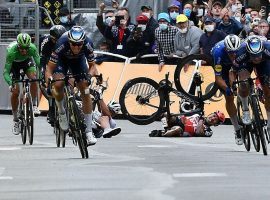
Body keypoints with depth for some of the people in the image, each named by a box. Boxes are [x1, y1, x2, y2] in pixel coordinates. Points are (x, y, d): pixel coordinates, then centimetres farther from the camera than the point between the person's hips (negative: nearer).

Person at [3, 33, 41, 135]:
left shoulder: (32, 48, -35)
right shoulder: (11, 51, -40)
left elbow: (39, 63, -34)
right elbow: (6, 72, -39)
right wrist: (10, 83, -56)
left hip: (27, 61, 2)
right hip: (14, 64, -2)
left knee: (33, 79, -28)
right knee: (15, 91, -11)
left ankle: (34, 106, -14)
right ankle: (15, 120, 3)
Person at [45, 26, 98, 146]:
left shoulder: (88, 44, -34)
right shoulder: (62, 44, -40)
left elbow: (92, 65, -20)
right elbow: (49, 68, -33)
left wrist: (89, 75, -41)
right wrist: (49, 84, -49)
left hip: (78, 60, 2)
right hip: (62, 60, -1)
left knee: (85, 91, -12)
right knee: (58, 85, -28)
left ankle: (88, 132, -8)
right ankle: (61, 112, 3)